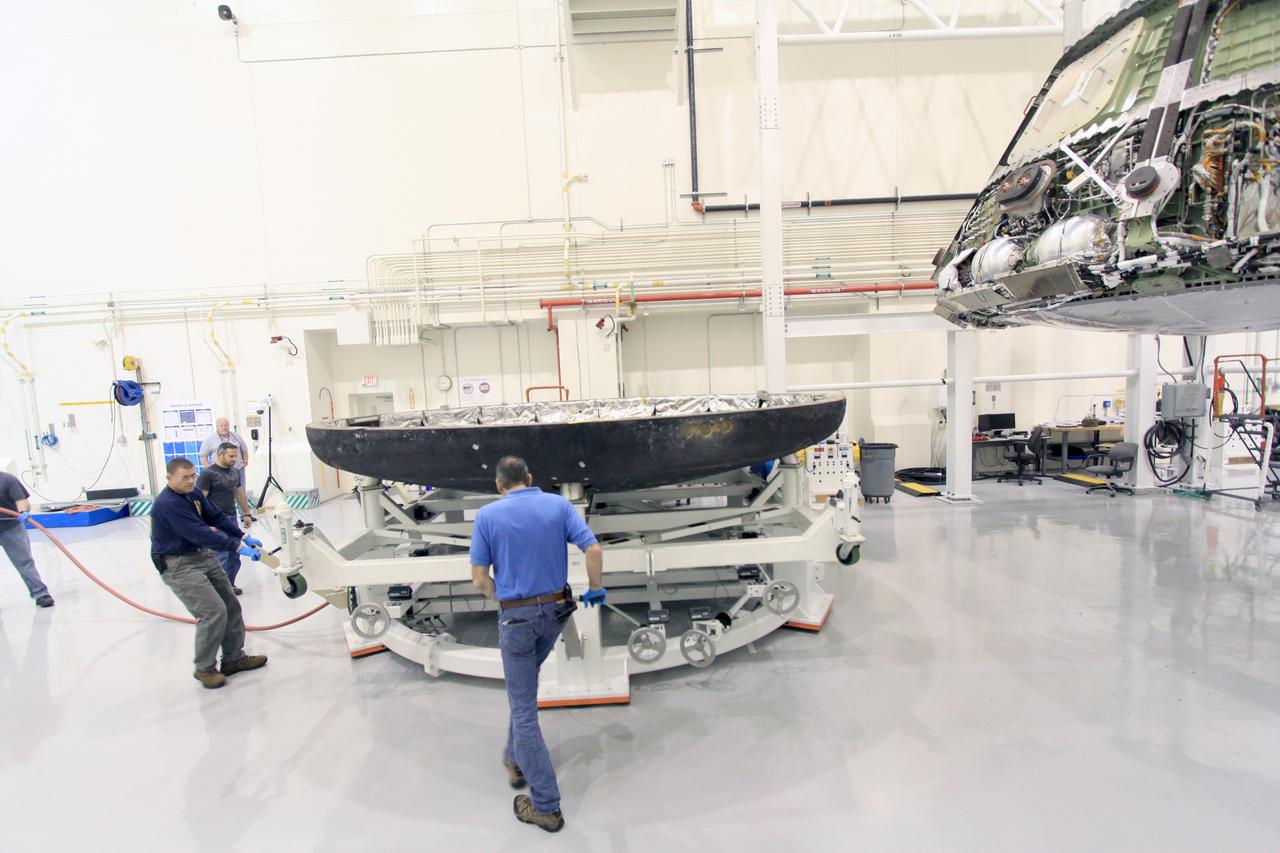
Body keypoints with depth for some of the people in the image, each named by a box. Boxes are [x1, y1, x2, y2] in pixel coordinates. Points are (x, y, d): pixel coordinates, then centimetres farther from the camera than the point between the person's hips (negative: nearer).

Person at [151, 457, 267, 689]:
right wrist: (238, 546, -28)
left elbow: (217, 517, 8)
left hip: (204, 556, 9)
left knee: (231, 607, 8)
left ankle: (234, 658, 20)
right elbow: (201, 534, -28)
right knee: (214, 612, -14)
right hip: (179, 566, -9)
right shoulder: (168, 504, -23)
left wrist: (244, 537, -3)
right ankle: (204, 668, 4)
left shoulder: (193, 493, 4)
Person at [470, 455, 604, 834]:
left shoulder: (488, 515, -10)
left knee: (524, 707, 7)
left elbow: (479, 578, -8)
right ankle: (517, 759, 41)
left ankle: (546, 805, 13)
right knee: (525, 683, 29)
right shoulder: (559, 504, -4)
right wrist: (596, 590, 6)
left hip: (517, 616, -4)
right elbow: (593, 549, -9)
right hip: (556, 610, 4)